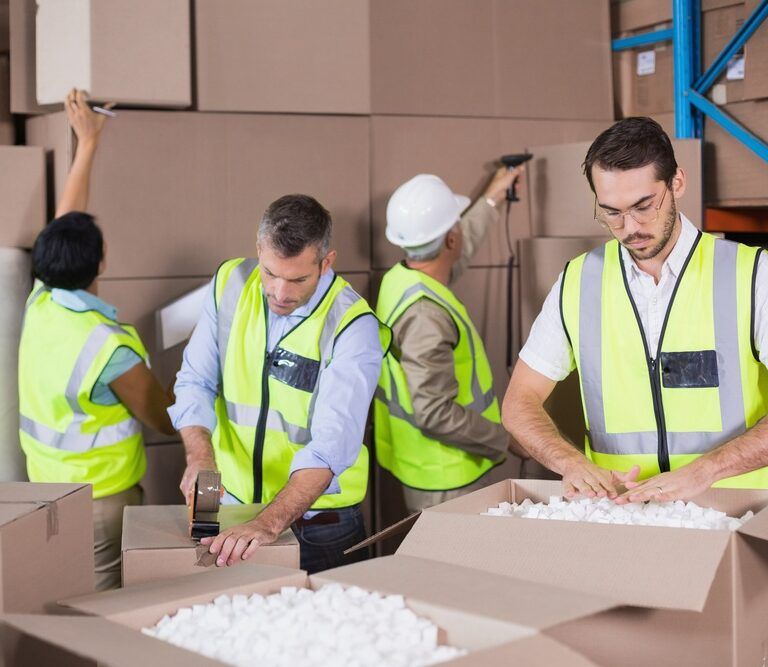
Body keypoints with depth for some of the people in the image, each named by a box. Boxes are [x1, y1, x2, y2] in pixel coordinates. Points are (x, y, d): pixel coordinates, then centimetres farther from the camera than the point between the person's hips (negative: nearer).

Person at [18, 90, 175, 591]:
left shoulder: (39, 305, -4)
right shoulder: (109, 346, -23)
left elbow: (66, 222, 10)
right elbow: (164, 420, -9)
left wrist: (88, 143, 18)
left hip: (45, 490, 8)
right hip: (101, 499, -7)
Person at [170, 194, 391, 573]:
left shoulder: (353, 326, -20)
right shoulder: (230, 284, -5)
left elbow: (333, 443, -29)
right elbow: (195, 382, -1)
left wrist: (270, 523, -42)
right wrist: (200, 456, -20)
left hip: (316, 521, -4)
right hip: (231, 503, 4)